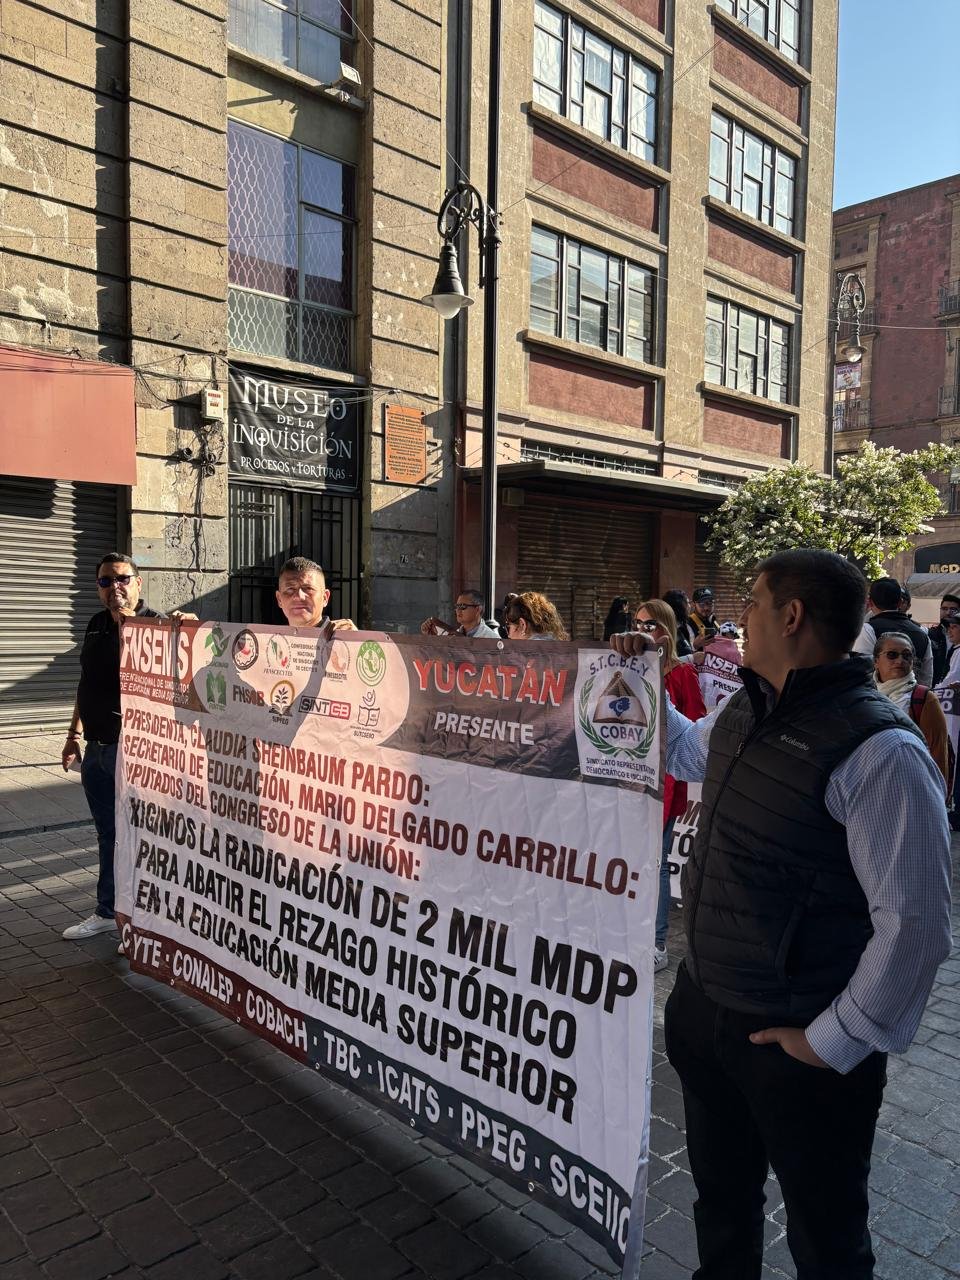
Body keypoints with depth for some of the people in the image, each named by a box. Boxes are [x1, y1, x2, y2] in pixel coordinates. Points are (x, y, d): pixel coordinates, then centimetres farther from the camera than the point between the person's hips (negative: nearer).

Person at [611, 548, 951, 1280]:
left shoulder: (878, 752, -25)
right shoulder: (745, 713, 1)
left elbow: (915, 924, -24)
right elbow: (686, 753, 24)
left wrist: (837, 1043, -17)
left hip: (800, 1044, -7)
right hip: (704, 1007, 7)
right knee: (720, 1194, 28)